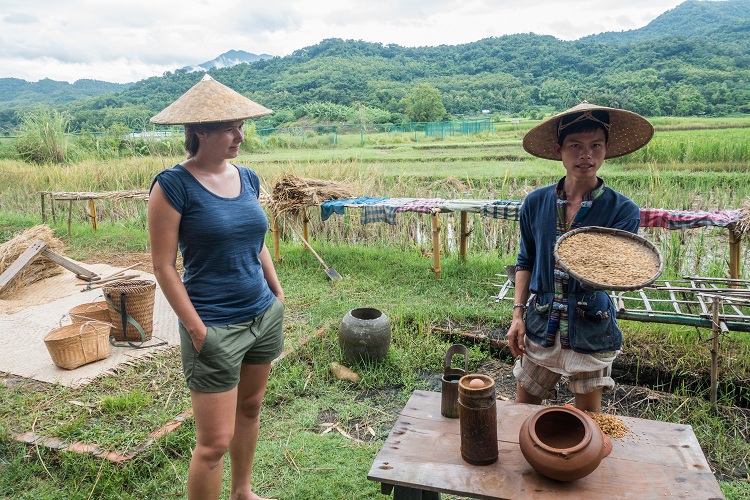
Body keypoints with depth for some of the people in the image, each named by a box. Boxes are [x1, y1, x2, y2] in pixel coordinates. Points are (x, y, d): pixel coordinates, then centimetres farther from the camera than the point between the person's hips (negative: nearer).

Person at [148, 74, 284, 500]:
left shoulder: (248, 178, 5)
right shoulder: (174, 185, -14)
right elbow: (164, 266, -13)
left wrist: (279, 296, 12)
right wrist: (196, 329, -15)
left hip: (264, 316, 7)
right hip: (215, 327, -7)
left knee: (251, 408, 22)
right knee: (215, 442, -2)